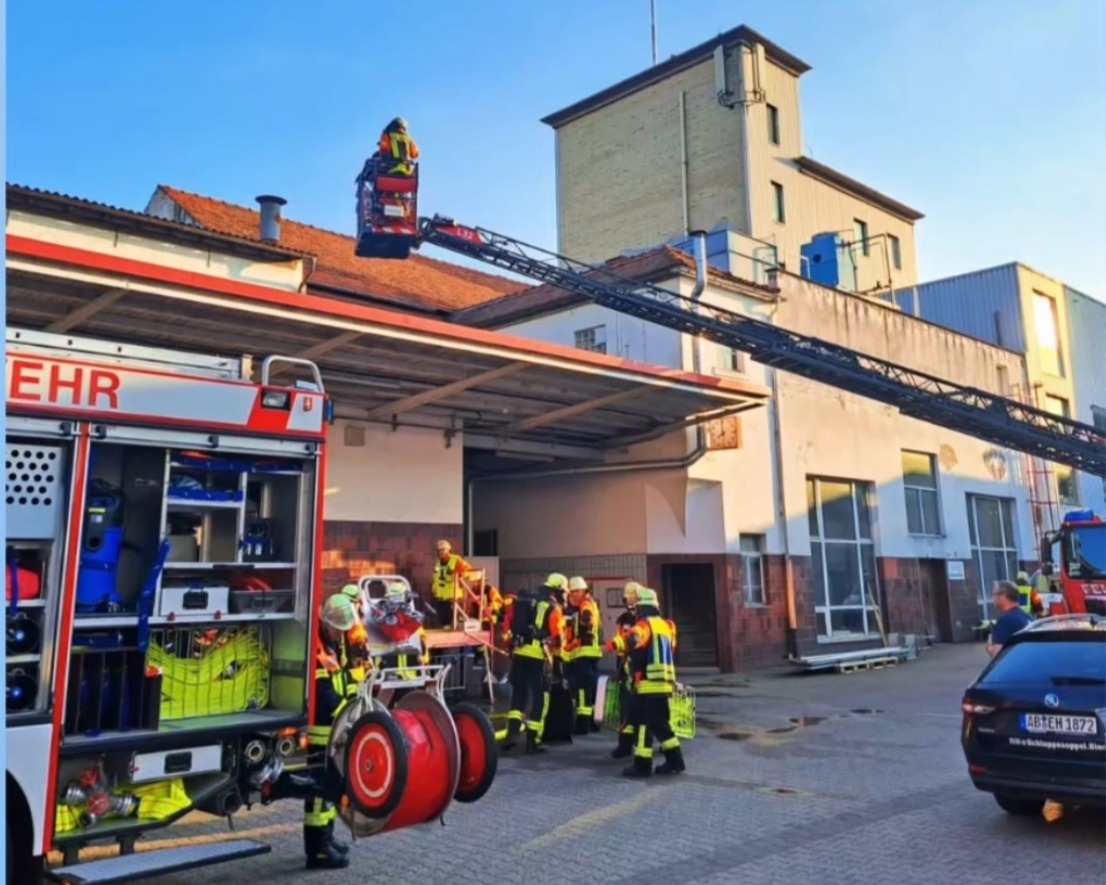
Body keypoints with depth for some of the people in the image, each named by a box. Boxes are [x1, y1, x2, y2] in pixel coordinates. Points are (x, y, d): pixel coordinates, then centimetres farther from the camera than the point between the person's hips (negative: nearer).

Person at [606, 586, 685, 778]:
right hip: (665, 682, 8)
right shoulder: (667, 625, 17)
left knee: (644, 723, -5)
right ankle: (675, 761, 19)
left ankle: (642, 765, -5)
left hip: (649, 683, -8)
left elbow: (634, 638, -30)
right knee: (660, 723, 17)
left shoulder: (645, 624, -7)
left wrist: (615, 644, -43)